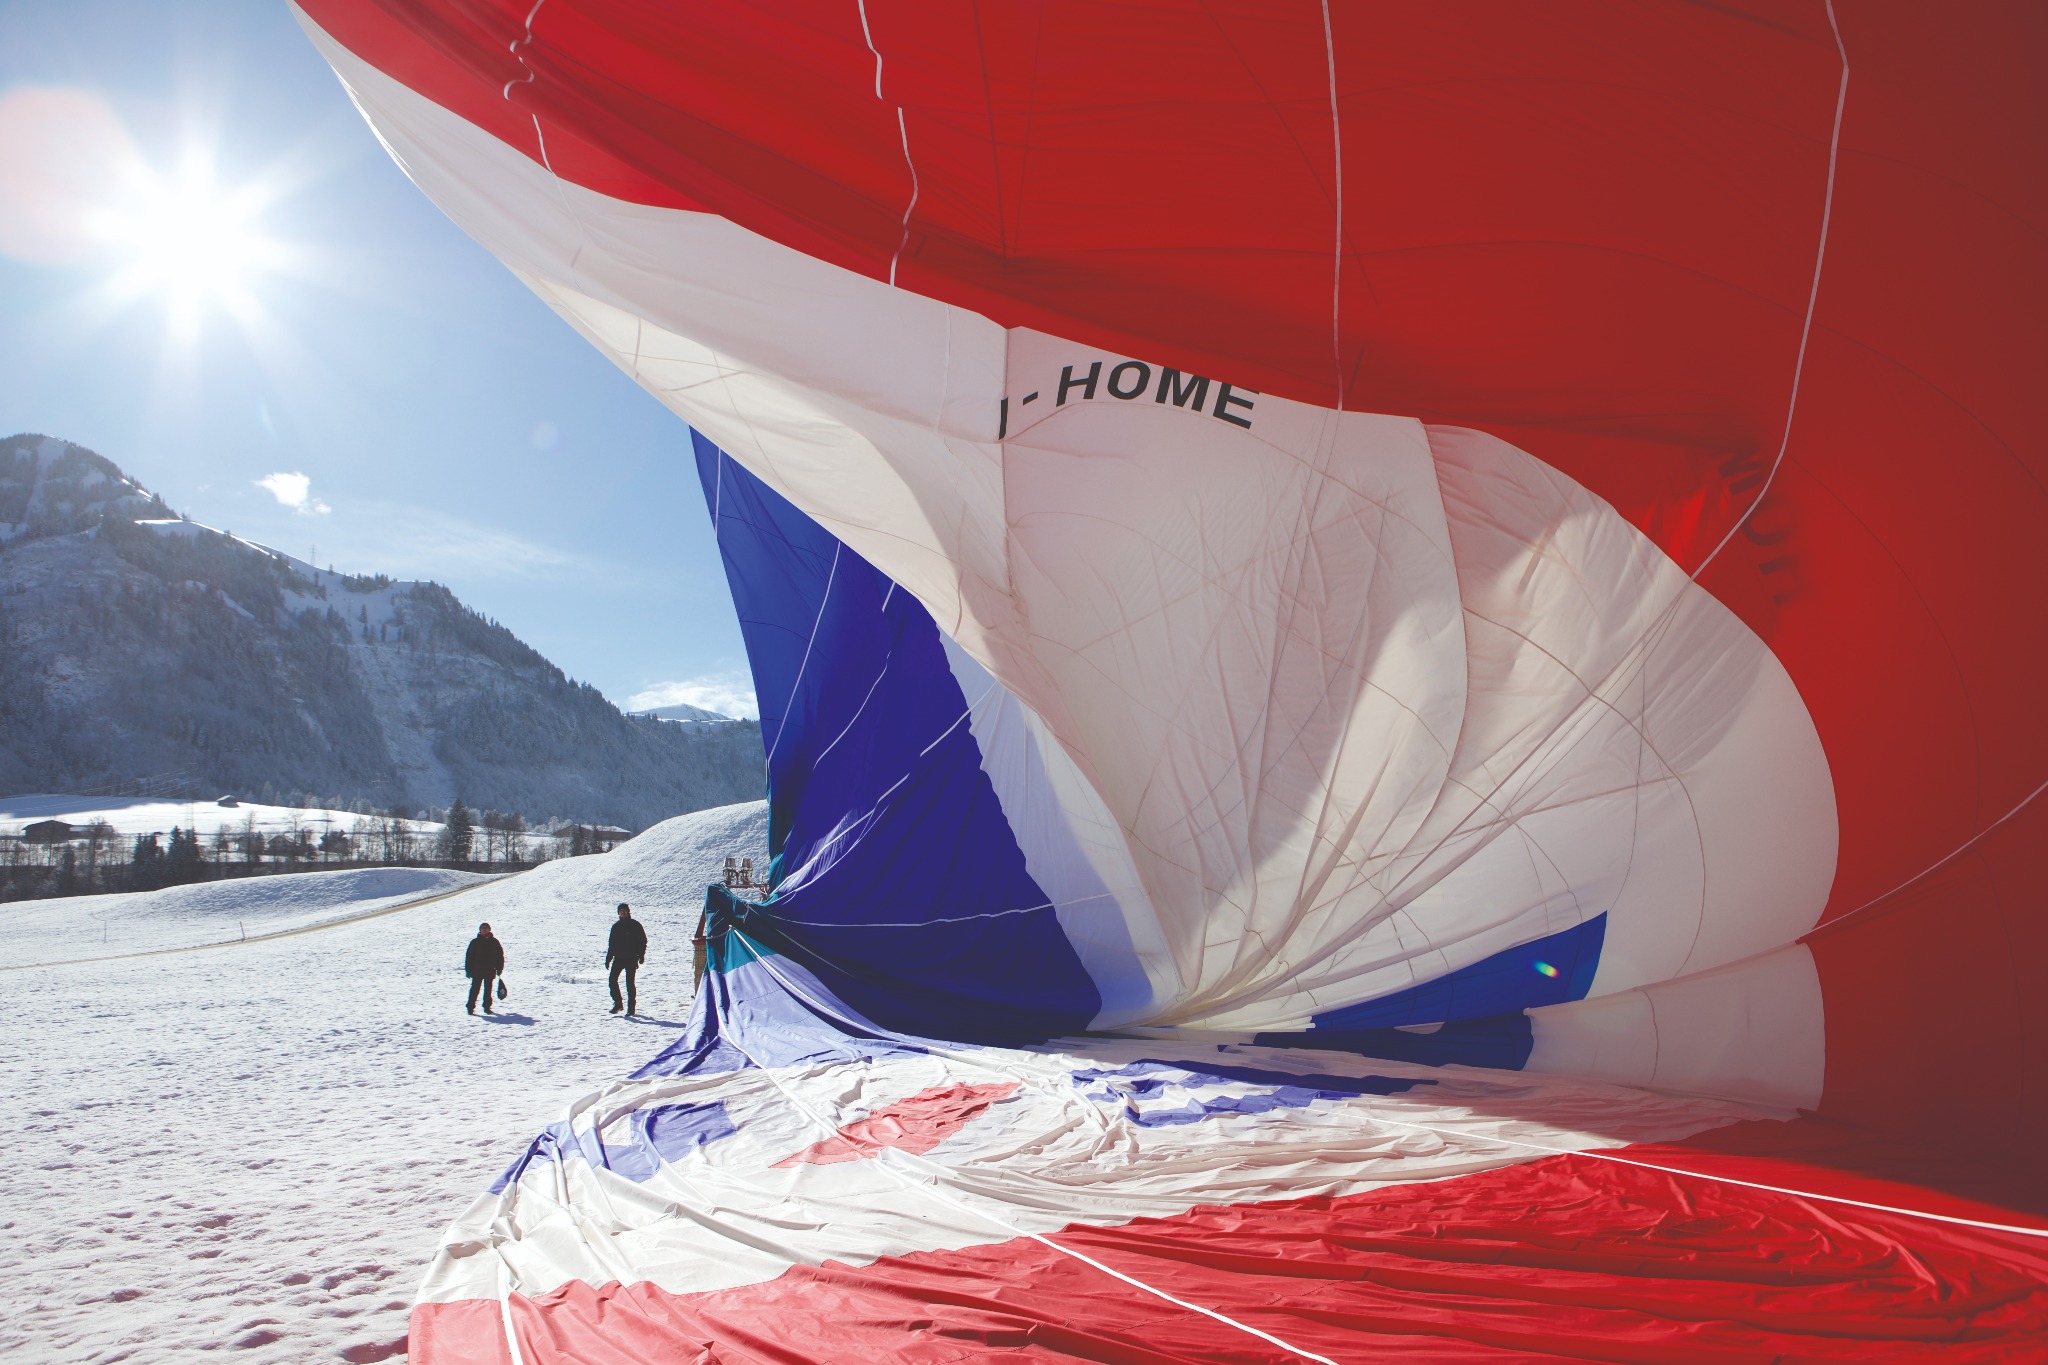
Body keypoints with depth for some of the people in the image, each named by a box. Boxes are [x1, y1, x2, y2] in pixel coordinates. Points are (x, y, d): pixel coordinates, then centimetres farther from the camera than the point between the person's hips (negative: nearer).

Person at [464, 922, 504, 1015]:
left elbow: (500, 956, 8)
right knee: (475, 988, -3)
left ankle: (487, 1007, 16)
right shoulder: (475, 942, -1)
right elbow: (469, 956, -1)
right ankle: (471, 1007, 2)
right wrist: (468, 969, -5)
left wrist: (499, 969, 4)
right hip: (477, 970, -2)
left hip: (490, 971, 2)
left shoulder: (494, 942, 4)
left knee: (488, 989, 8)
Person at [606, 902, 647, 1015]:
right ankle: (617, 1003, 7)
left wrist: (641, 955, -8)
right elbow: (612, 944, 17)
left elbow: (643, 941, 0)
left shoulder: (635, 925, -1)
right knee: (612, 979, -6)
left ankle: (631, 1006, 4)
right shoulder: (616, 926, 11)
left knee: (630, 982, -4)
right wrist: (608, 958, 12)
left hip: (631, 959, -4)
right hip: (618, 958, 4)